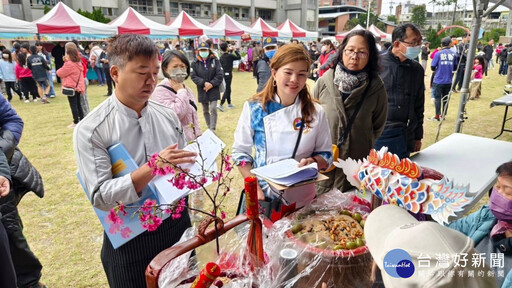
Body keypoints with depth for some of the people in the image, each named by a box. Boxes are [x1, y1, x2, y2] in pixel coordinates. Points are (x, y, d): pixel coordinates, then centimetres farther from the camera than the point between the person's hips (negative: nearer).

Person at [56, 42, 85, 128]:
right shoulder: (78, 62, 7)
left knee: (73, 105, -1)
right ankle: (82, 120, 19)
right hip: (78, 86, 8)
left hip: (71, 87, -8)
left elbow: (60, 73, -8)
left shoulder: (69, 64, -18)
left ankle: (76, 122, 3)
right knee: (78, 104, 15)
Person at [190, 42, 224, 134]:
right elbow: (193, 76, -7)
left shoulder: (215, 61, -4)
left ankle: (213, 129, -3)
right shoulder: (195, 63, -2)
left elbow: (220, 75, -7)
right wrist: (204, 83, -19)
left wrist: (212, 84, -15)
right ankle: (209, 127, 29)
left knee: (213, 109, -11)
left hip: (214, 90, -2)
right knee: (205, 111, 13)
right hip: (202, 91, 2)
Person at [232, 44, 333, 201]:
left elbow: (326, 155, 8)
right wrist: (254, 187, -9)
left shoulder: (316, 112, 0)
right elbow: (240, 152, 1)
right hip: (262, 195, -1)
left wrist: (313, 162, -13)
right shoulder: (253, 108, -4)